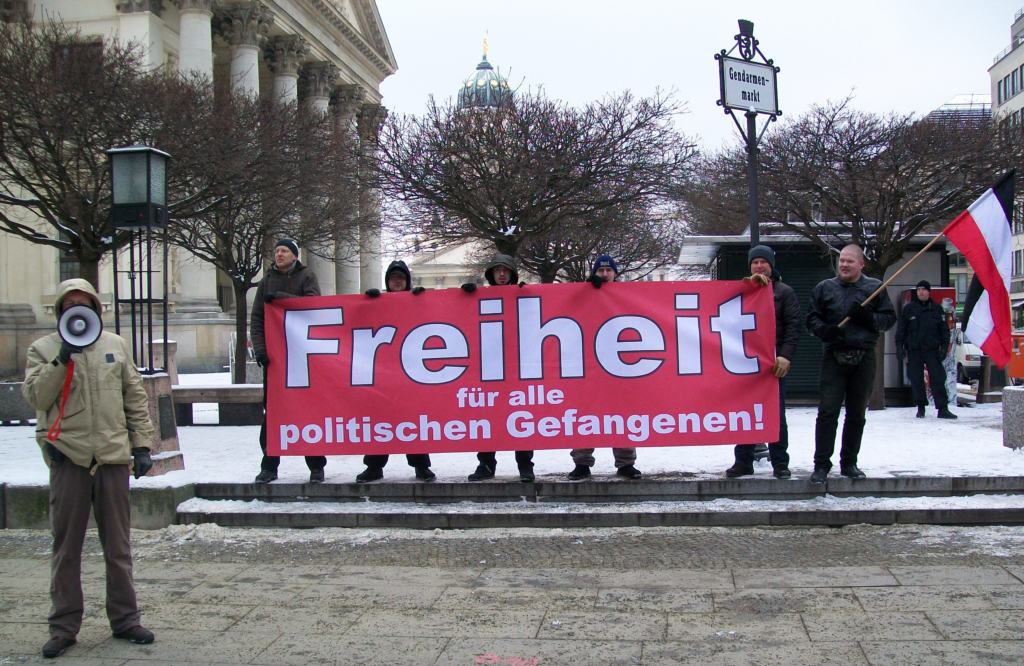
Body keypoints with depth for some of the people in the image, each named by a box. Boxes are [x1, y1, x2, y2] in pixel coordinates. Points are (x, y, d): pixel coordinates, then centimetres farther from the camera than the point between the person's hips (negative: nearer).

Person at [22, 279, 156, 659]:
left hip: (113, 456, 2)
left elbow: (135, 397, 13)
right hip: (68, 457, -2)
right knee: (66, 545, 3)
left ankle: (125, 619, 18)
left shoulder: (116, 345, 12)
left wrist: (141, 444, 7)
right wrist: (61, 360, -15)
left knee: (118, 545, 9)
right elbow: (35, 396, -7)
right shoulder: (44, 349, 6)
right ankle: (63, 626, 13)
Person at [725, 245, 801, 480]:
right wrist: (750, 284, -12)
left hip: (774, 361, -2)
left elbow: (793, 326, -2)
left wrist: (785, 356, -15)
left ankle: (780, 462, 7)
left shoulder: (784, 292, 7)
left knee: (776, 414, 1)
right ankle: (743, 461, 11)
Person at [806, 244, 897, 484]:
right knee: (827, 412, -7)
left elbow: (890, 318, 7)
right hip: (833, 358, -1)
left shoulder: (875, 288, 7)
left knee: (856, 414, 9)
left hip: (864, 358, 1)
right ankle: (821, 464, -3)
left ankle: (849, 463, 20)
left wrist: (869, 318, -13)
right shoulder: (825, 288, 7)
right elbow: (812, 319, 8)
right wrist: (824, 330, -14)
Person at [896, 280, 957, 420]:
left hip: (932, 349, -1)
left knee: (938, 378, -6)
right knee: (916, 380, 3)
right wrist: (899, 346, -1)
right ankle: (920, 407, 13)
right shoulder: (909, 308, 7)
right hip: (914, 350, 1)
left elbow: (945, 329, 8)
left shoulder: (937, 308, 7)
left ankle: (943, 408, -5)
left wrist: (944, 346, -1)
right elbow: (901, 328, 7)